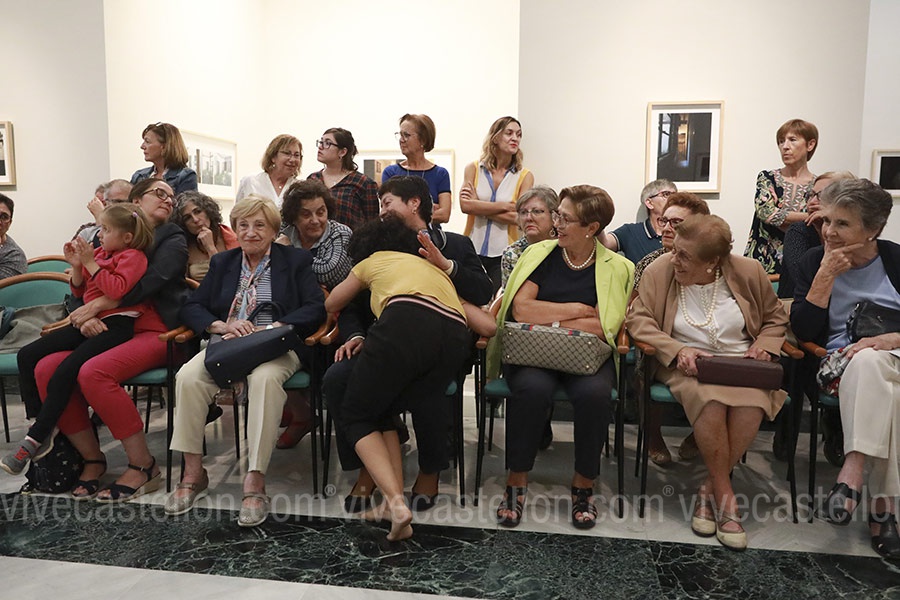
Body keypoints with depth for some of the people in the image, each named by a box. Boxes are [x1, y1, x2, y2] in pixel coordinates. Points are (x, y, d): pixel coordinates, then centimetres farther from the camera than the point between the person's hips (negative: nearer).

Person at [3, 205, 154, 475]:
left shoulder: (133, 256, -5)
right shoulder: (100, 253, 17)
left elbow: (116, 290, -22)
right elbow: (80, 291, 21)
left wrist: (90, 263, -16)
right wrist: (77, 266, 4)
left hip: (115, 325, -9)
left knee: (63, 375, -23)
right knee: (27, 355, 1)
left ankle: (34, 442, -12)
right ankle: (44, 422, 5)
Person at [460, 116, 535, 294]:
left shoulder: (525, 176, 1)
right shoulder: (473, 169, 4)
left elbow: (520, 217, -10)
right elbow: (465, 205, -11)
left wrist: (479, 206, -9)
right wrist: (503, 206, -12)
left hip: (504, 254, 0)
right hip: (473, 249, 1)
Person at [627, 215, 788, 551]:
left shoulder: (749, 272, 2)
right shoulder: (660, 270, -3)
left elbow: (776, 319, 16)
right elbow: (638, 320, -6)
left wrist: (764, 345, -4)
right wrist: (677, 351, -18)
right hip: (686, 365, -1)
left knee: (754, 402, -32)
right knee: (709, 399, -36)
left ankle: (710, 490, -13)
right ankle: (725, 496, -16)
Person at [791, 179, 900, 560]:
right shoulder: (815, 261, 6)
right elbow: (803, 331, -4)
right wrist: (826, 275, -11)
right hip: (840, 367, 0)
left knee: (869, 362, -36)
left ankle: (853, 472, -34)